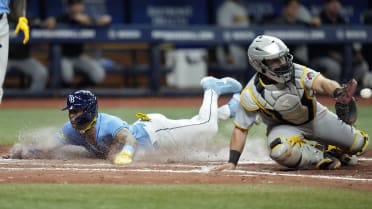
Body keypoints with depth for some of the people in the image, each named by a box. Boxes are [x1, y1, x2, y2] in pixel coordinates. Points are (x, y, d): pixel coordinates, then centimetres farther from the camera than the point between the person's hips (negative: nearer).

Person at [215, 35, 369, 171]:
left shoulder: (298, 72, -26)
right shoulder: (252, 94, -27)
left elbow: (322, 83, -44)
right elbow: (240, 129, -19)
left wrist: (339, 93, -67)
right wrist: (232, 162, -26)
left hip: (315, 117, 2)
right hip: (284, 127, -2)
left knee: (359, 144, 0)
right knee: (280, 149, -39)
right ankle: (319, 156, -14)